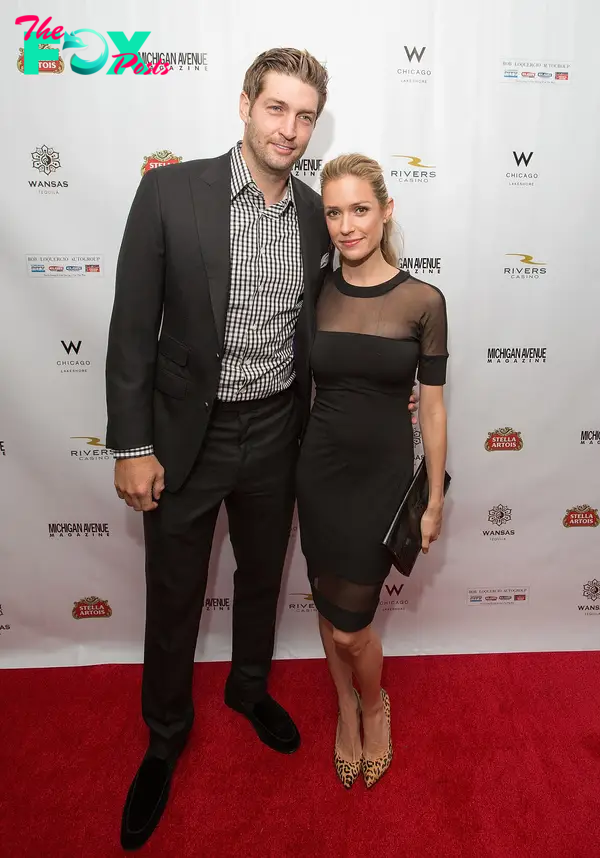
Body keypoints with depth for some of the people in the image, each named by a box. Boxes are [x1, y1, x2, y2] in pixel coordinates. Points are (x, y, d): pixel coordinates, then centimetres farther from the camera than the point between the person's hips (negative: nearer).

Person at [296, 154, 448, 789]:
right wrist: (291, 468, 9)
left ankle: (374, 707, 38)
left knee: (350, 624, 3)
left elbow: (432, 407, -4)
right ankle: (346, 710, 45)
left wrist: (435, 500, 0)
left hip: (383, 475, -3)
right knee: (329, 606, 17)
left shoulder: (422, 301, -8)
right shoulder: (316, 295, -1)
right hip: (319, 471, 3)